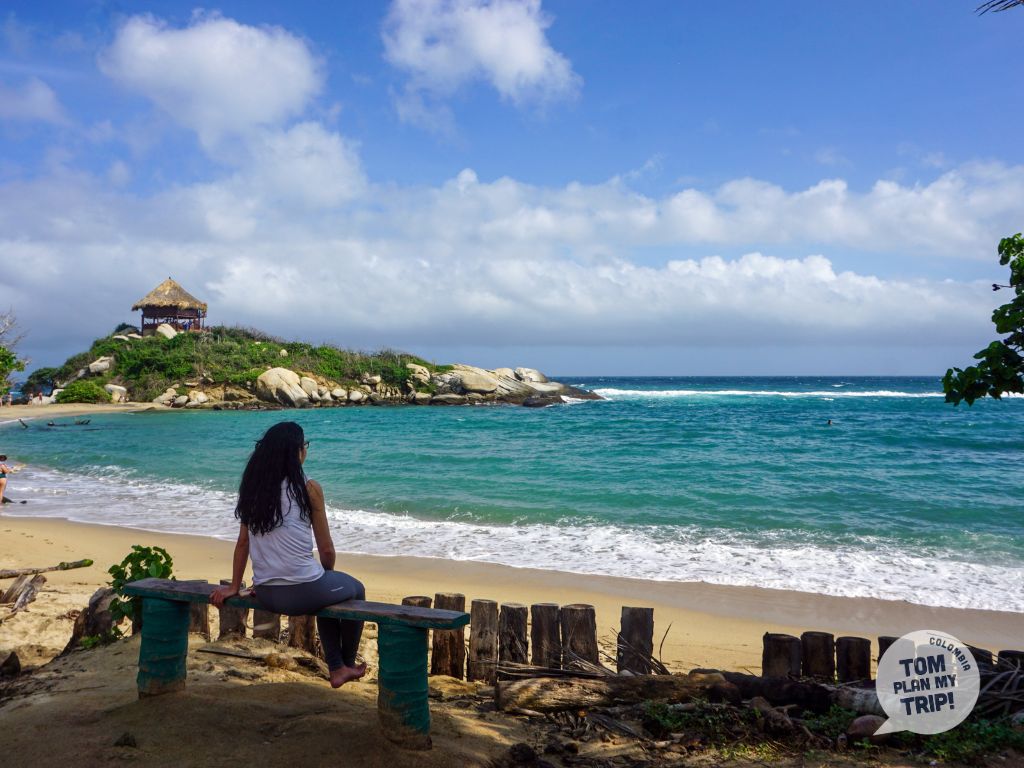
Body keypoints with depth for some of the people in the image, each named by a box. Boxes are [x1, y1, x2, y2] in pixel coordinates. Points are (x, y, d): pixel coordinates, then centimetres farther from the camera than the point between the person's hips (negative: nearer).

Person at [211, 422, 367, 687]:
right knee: (355, 590, 25)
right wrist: (327, 573, 15)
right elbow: (326, 549, -5)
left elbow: (243, 541, 10)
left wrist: (234, 586, 19)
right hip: (301, 592, -6)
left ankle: (337, 669, 40)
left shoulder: (253, 487, 4)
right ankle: (348, 664, 38)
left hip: (264, 595, 6)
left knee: (328, 593, 35)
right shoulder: (308, 488, -11)